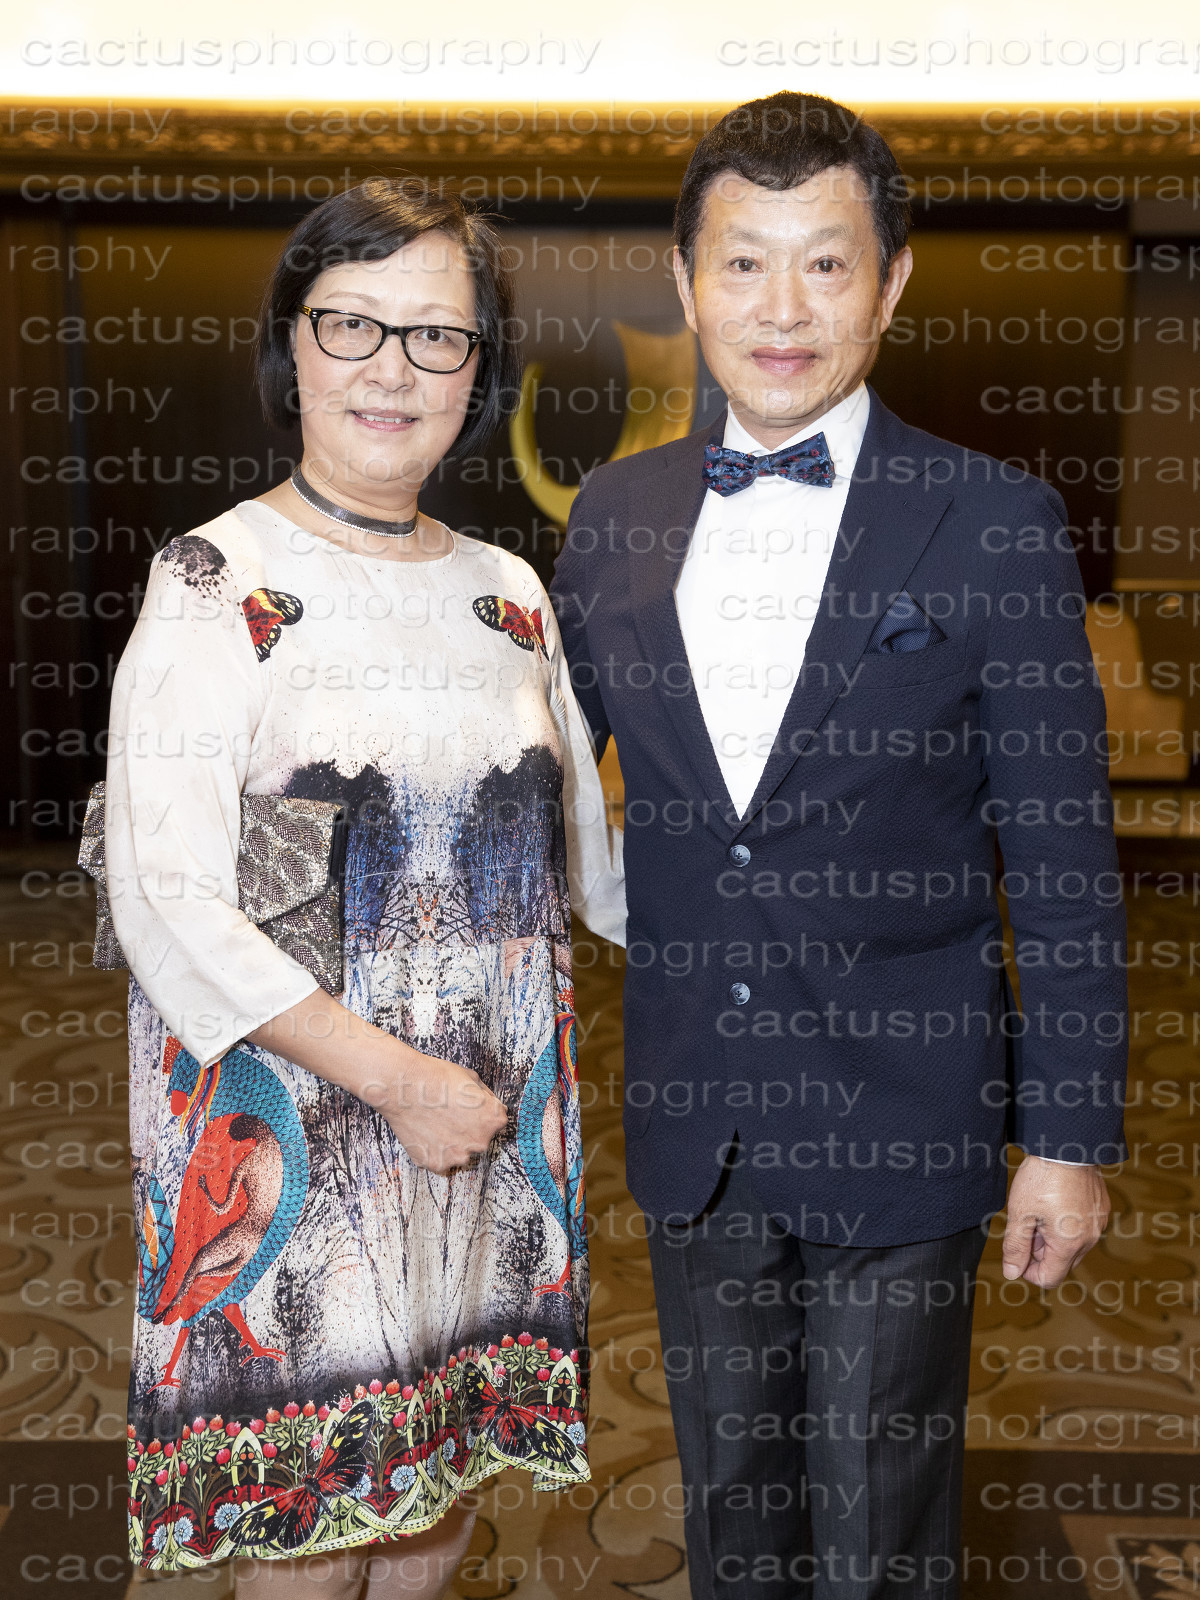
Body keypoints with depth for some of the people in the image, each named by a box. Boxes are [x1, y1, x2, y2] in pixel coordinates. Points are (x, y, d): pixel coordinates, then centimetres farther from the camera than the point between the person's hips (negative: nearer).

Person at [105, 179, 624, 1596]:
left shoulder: (509, 594, 8)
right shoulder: (215, 585, -9)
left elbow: (594, 858, 15)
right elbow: (167, 907, -15)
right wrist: (398, 1076, -17)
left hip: (494, 1134, 5)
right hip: (295, 1142, -4)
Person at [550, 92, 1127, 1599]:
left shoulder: (996, 523, -9)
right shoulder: (615, 512, 2)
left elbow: (1062, 857, -7)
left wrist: (1071, 1136, -7)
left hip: (900, 1120, -3)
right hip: (691, 1119, 4)